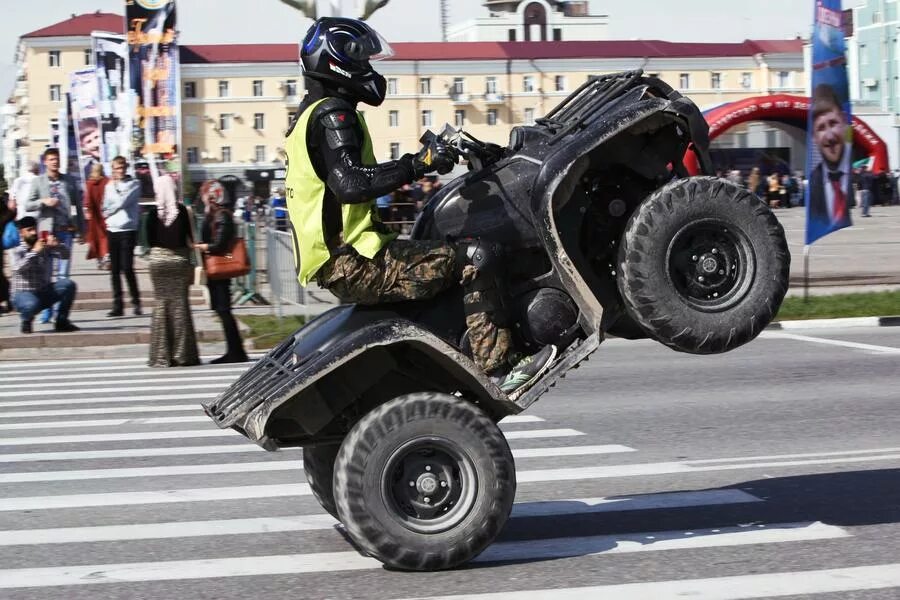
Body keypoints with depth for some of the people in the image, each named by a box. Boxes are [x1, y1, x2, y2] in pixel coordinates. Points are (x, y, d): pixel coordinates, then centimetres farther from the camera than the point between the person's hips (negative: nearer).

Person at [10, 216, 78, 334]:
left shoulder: (46, 247, 4)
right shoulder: (18, 251, -5)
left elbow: (66, 255, -6)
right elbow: (18, 268, -24)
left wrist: (57, 245, -28)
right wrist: (34, 251, -34)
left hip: (45, 292, 4)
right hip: (24, 294, -4)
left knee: (68, 284, -19)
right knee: (31, 305, -39)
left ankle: (61, 321, -4)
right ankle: (26, 321, -1)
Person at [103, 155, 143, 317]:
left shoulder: (134, 184, 1)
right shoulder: (110, 185, 15)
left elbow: (122, 202, -11)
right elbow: (106, 208, 9)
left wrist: (110, 212, 1)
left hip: (128, 230, -4)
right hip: (112, 230, 4)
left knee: (127, 268, -9)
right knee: (114, 269, 3)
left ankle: (136, 302, 2)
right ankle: (117, 305, 7)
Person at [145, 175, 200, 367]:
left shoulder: (153, 212, -5)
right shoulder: (181, 210, -5)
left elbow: (150, 240, -2)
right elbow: (189, 238, -2)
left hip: (158, 258, 0)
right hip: (179, 259, 0)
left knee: (161, 304, 5)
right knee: (180, 304, 4)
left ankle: (162, 356, 4)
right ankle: (183, 353, 4)